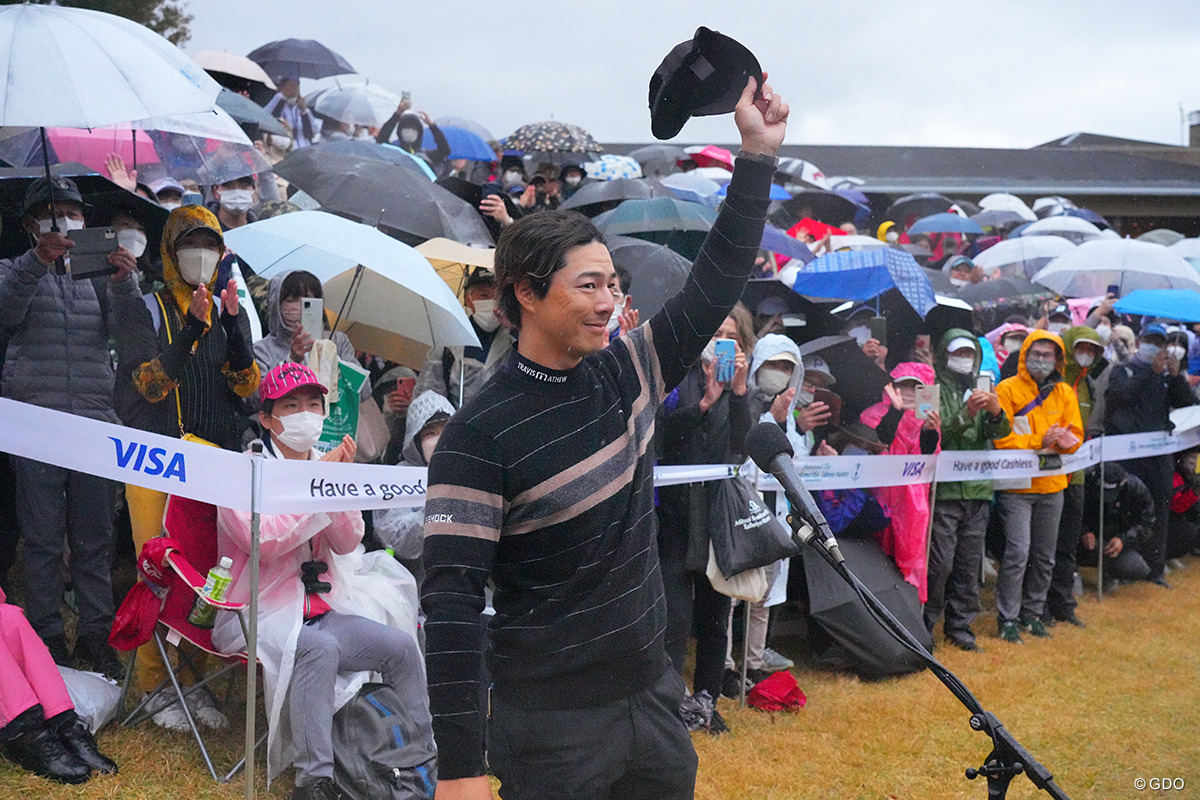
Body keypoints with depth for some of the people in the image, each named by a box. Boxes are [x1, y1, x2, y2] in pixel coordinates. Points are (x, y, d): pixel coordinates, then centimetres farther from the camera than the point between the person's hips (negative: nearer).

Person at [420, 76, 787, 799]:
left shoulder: (628, 371, 1)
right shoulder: (480, 436, -18)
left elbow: (715, 287, 7)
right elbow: (452, 602, -20)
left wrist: (759, 154, 1)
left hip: (654, 695, 7)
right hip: (551, 728, -6)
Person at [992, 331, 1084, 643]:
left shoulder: (1064, 393, 11)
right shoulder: (1007, 389, -5)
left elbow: (1076, 436, 10)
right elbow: (1001, 438, -11)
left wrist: (1066, 440, -14)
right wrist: (1040, 441, -22)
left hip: (1052, 487, 5)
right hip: (1016, 486, -5)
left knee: (1045, 557, 11)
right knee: (1018, 552, -11)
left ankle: (1032, 613, 26)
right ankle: (1007, 619, -1)